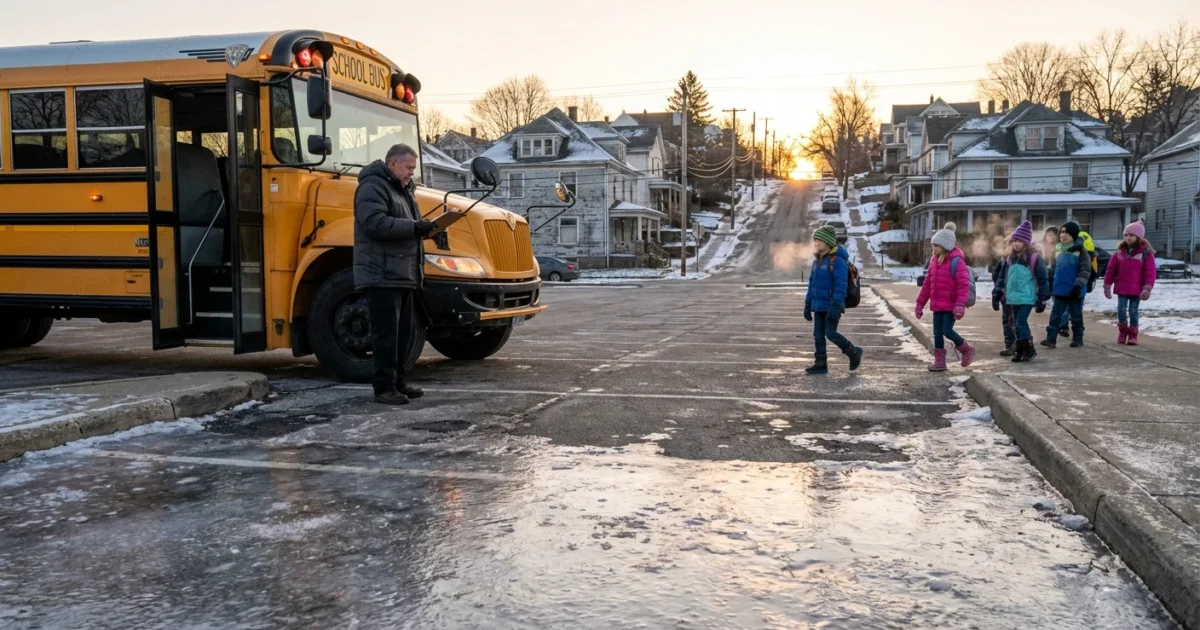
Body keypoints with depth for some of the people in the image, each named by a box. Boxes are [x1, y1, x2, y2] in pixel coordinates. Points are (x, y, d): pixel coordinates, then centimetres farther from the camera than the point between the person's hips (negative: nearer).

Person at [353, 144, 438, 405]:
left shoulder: (401, 189, 22)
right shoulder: (373, 186, -9)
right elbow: (375, 223, -24)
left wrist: (421, 228, 7)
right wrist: (413, 227, -23)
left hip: (404, 274, 10)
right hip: (382, 275, -10)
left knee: (404, 330, 12)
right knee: (386, 331, -7)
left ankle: (398, 380, 20)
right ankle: (383, 386, -2)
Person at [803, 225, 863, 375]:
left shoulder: (837, 261, -14)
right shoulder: (817, 261, 14)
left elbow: (840, 286, -19)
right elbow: (812, 284, 19)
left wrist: (836, 307, -25)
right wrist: (808, 305, 17)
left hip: (831, 307, -8)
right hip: (818, 306, 8)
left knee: (831, 333, -7)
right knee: (818, 335, 7)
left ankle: (853, 352, 14)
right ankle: (820, 364, 13)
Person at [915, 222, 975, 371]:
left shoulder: (956, 261, -12)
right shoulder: (934, 261, 11)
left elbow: (963, 285, -18)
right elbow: (927, 284, 15)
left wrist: (960, 305, -26)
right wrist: (920, 303, 15)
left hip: (951, 306, -7)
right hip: (937, 306, 7)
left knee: (947, 331, -10)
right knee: (937, 333, 7)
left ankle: (967, 350, 14)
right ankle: (939, 362, 16)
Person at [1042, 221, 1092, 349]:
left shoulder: (1080, 251, -10)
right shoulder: (1058, 250, 9)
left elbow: (1085, 270, -14)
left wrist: (1079, 285, -22)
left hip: (1074, 291, -5)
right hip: (1060, 290, 5)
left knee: (1076, 316, 8)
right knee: (1055, 315, 1)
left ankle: (1078, 339, 19)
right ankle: (1051, 339, 0)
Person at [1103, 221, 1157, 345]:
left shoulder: (1146, 253, -4)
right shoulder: (1120, 252, 3)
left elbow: (1150, 272, -7)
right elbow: (1111, 270, 7)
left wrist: (1147, 288, -13)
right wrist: (1107, 286, 6)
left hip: (1137, 289, -2)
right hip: (1121, 288, 2)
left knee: (1133, 311, 2)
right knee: (1121, 310, -3)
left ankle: (1133, 335, 14)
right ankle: (1123, 331, 18)